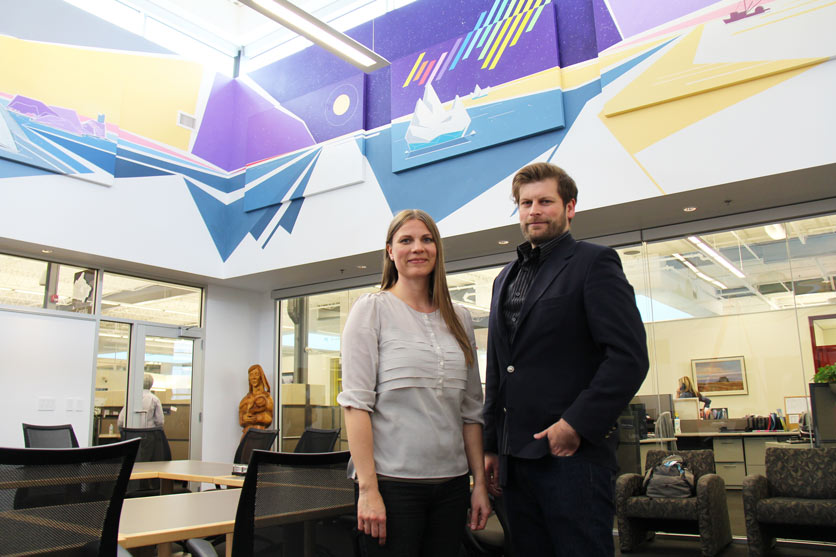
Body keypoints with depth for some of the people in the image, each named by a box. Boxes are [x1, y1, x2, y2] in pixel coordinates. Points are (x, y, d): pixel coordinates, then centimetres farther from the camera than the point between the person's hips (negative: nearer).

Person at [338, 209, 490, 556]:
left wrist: (480, 483, 8)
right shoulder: (372, 309, -2)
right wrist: (367, 488, -14)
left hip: (451, 481, 4)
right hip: (391, 481, -4)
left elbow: (471, 409, 12)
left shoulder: (459, 319, 11)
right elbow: (356, 401, -9)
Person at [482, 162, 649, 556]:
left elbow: (630, 357, -13)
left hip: (574, 451, -6)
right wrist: (492, 446, 14)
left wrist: (576, 425, -16)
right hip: (514, 456, 6)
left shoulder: (593, 263, -3)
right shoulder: (505, 279, 18)